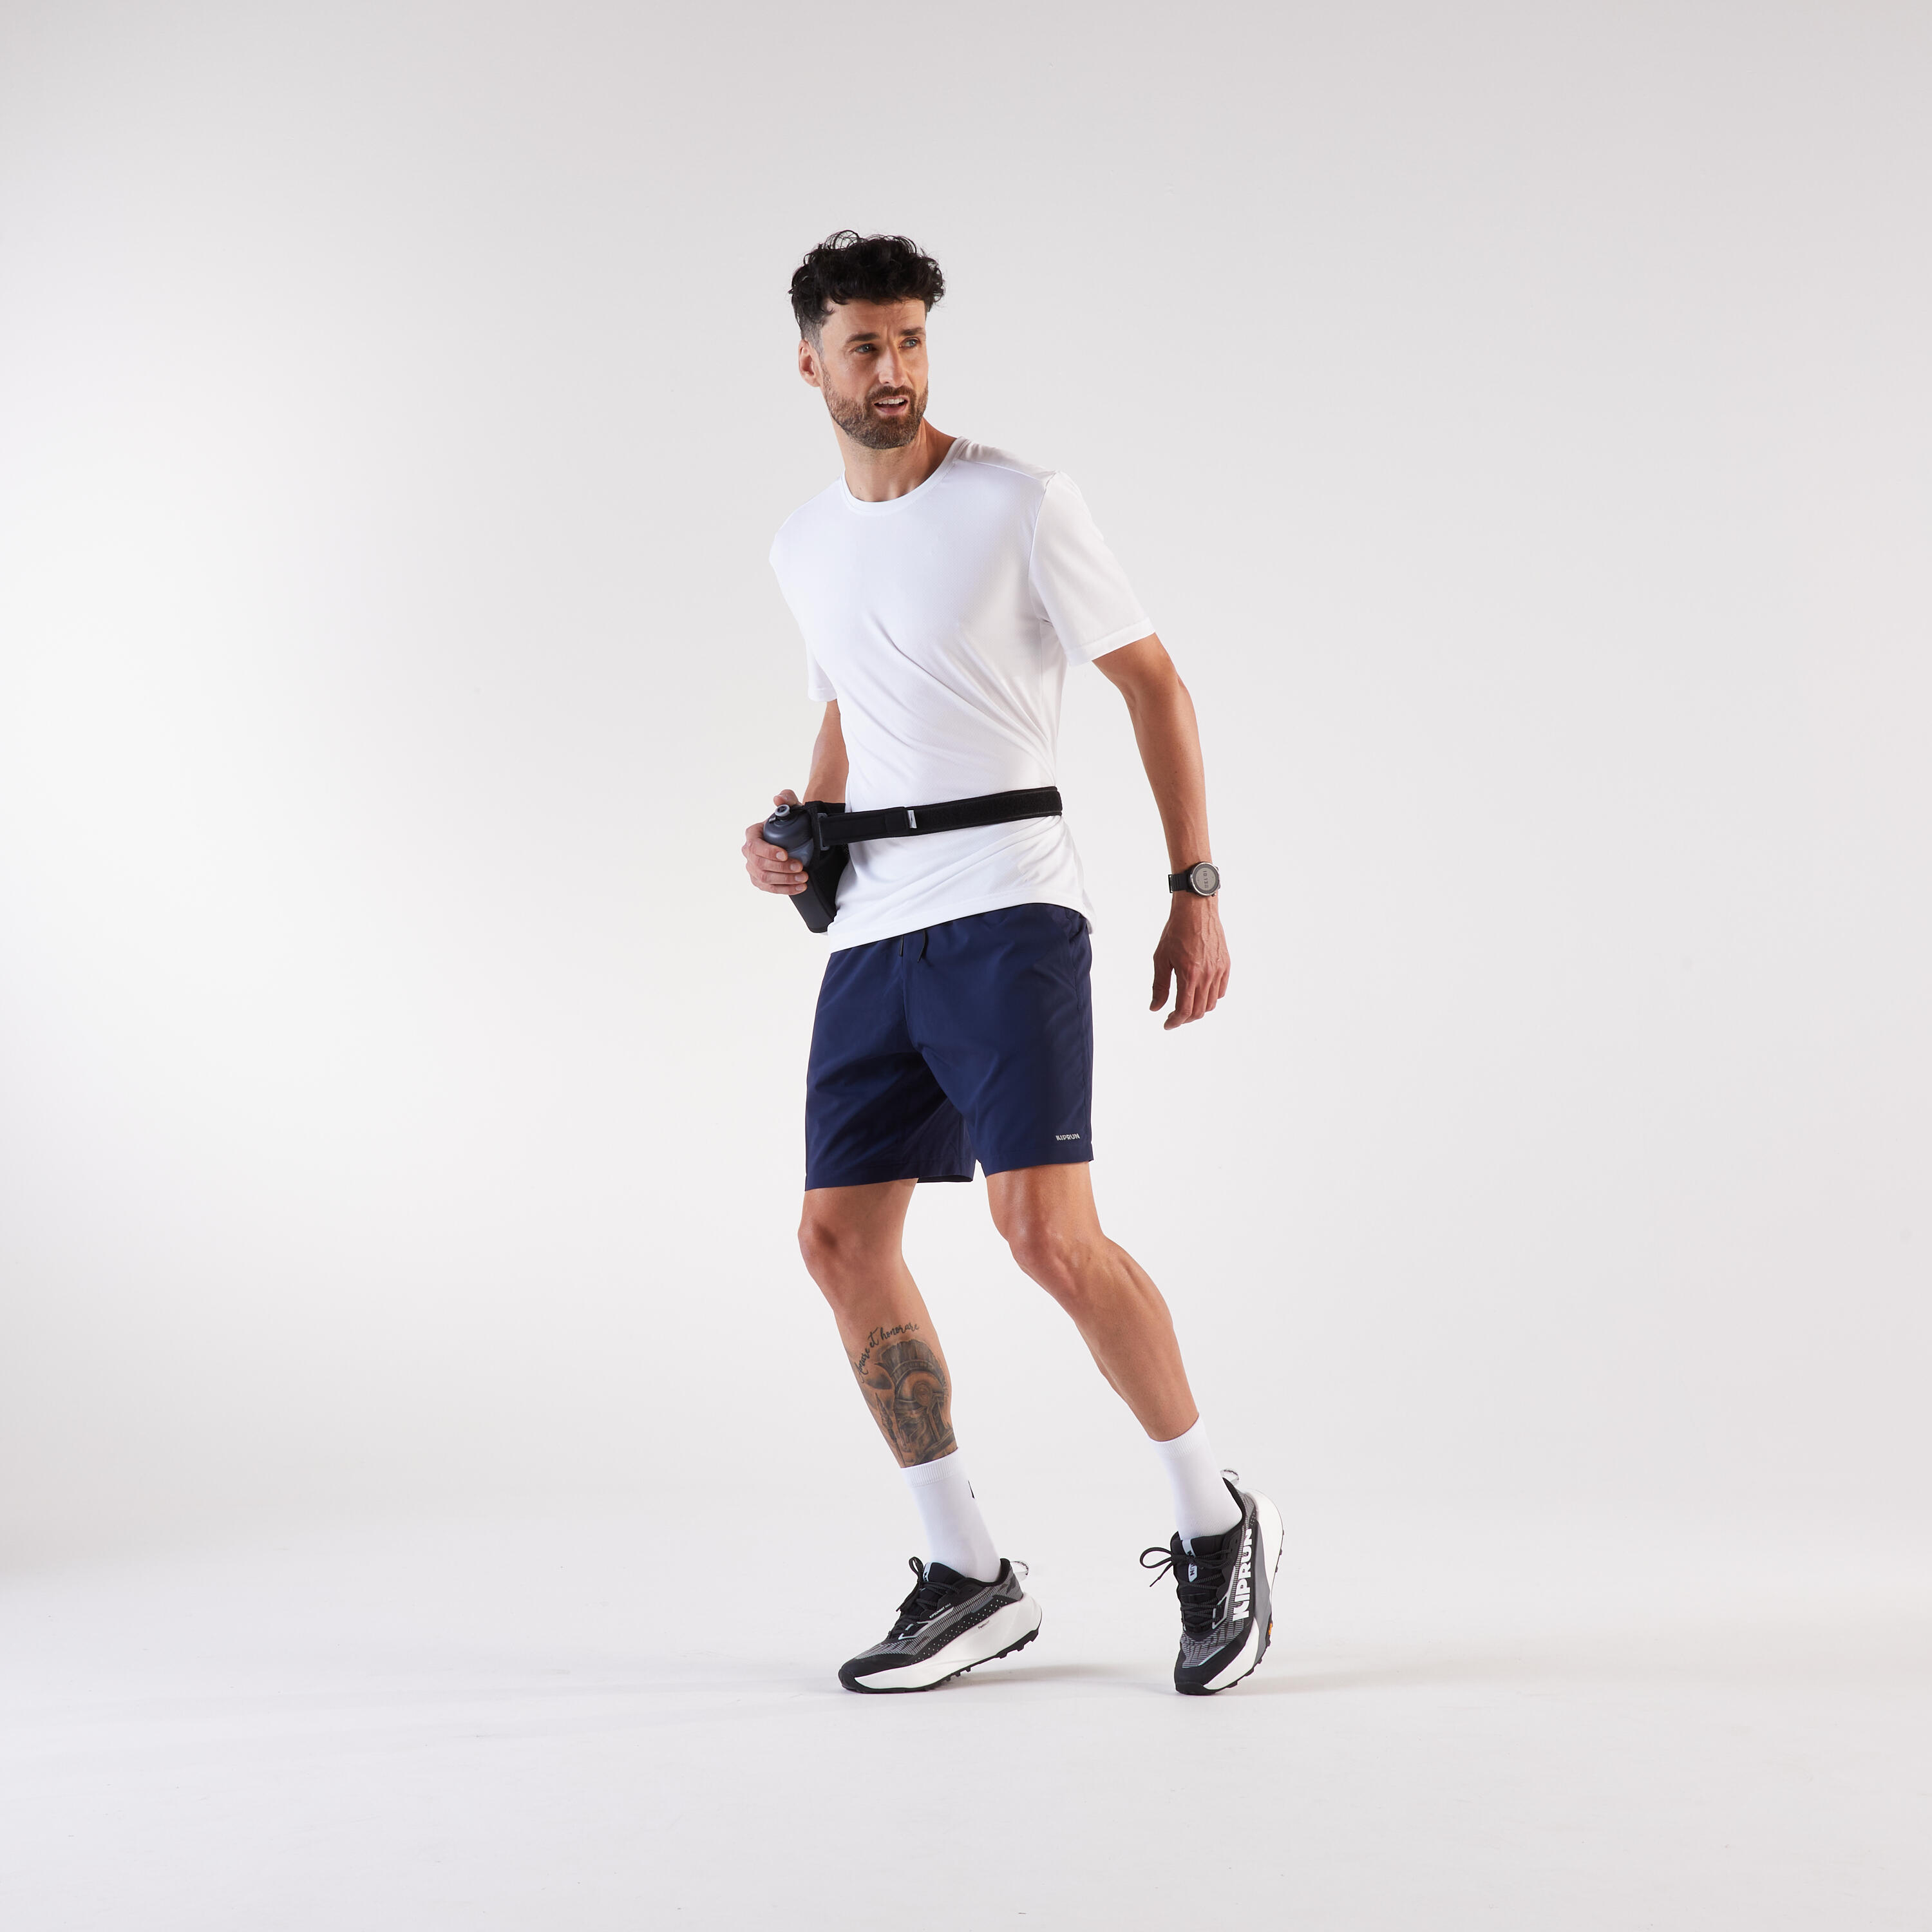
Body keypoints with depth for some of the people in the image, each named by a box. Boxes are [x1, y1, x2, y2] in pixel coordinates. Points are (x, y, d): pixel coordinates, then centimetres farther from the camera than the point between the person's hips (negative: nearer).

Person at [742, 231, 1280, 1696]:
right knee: (841, 1239, 2)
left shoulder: (1018, 505, -3)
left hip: (1004, 907, -7)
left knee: (1045, 1227, -18)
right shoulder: (804, 549, 16)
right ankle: (968, 1577, 14)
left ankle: (1215, 1528, 2)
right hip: (871, 931, 7)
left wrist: (1196, 891, -7)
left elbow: (1156, 686, -2)